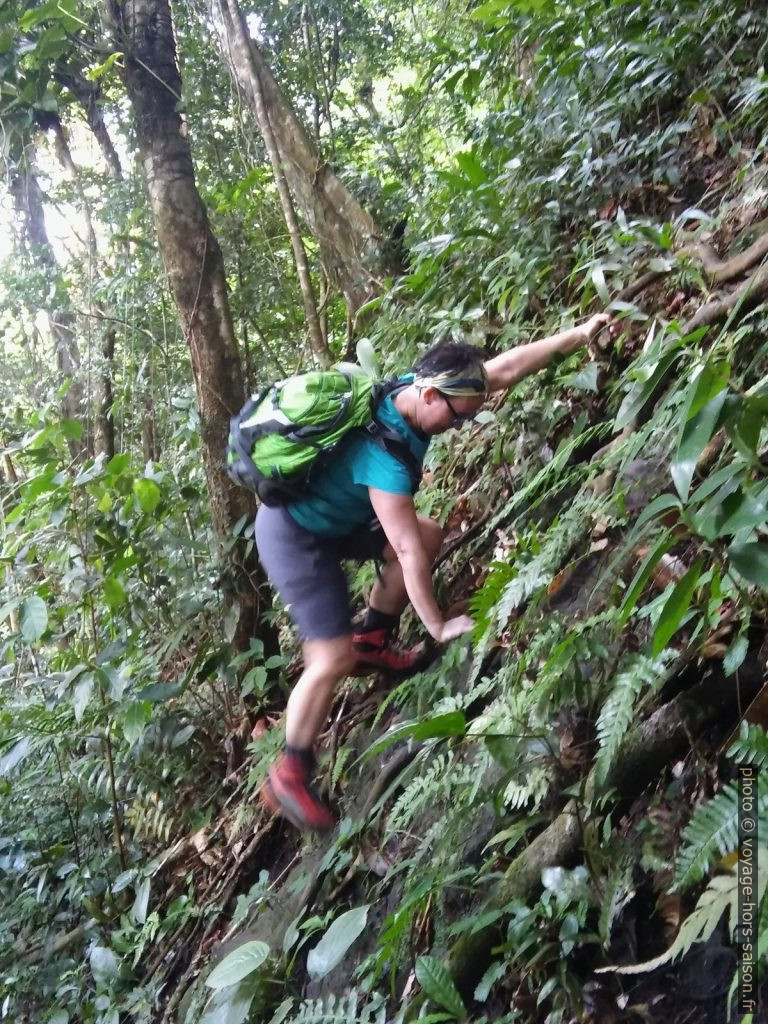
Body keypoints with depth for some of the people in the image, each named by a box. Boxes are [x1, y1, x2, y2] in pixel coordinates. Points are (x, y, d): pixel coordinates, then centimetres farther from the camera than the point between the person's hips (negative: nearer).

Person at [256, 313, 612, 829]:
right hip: (295, 537, -9)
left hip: (335, 513, 9)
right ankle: (291, 776, 8)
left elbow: (505, 367, -4)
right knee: (333, 658, -11)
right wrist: (438, 626, -18)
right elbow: (407, 551, -29)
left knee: (431, 535, 10)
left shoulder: (414, 387, -11)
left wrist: (580, 334, -3)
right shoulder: (385, 453, -35)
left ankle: (373, 642, 21)